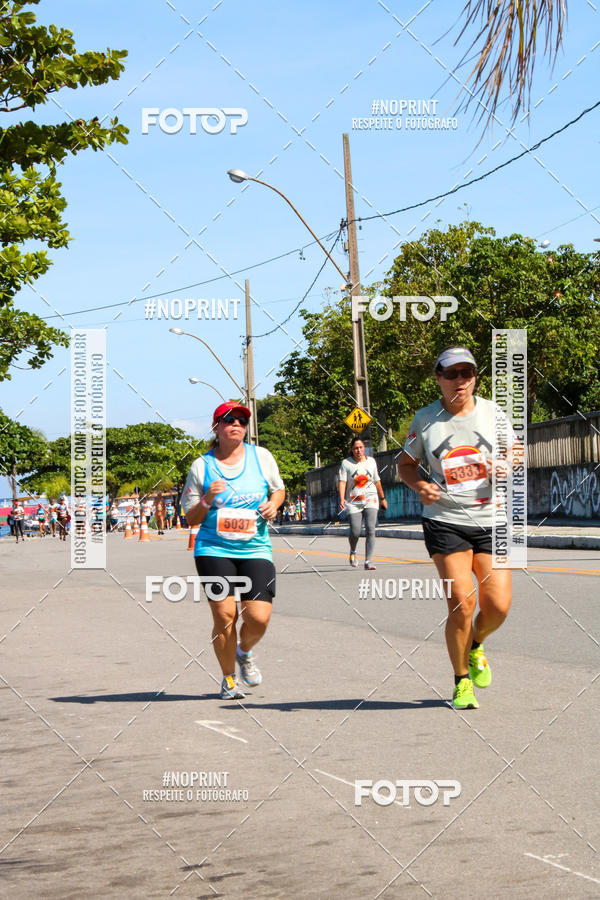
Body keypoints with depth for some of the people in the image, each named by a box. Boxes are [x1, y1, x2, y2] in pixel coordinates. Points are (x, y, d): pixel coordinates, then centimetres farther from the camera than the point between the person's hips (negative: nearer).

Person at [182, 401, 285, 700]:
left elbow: (278, 488, 22)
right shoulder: (201, 466, 2)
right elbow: (191, 519, 6)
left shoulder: (261, 456, 6)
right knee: (224, 614, -11)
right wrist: (207, 501, -14)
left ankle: (245, 653, 24)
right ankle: (228, 679, 12)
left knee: (259, 617, -11)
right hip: (214, 550, -1)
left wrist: (273, 504, 0)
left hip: (255, 550, 1)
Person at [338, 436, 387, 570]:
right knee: (355, 532, -7)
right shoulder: (346, 463, 0)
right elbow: (342, 481, -9)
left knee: (370, 530, -13)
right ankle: (353, 551, 26)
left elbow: (377, 481, 21)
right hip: (353, 502, -2)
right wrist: (342, 499, -23)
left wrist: (382, 498, 27)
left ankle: (368, 561, -12)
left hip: (371, 500, 2)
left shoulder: (371, 461, 10)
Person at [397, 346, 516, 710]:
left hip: (490, 519, 2)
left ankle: (475, 646, 29)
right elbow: (406, 463, 12)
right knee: (462, 604, -12)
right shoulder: (425, 420, 0)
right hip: (445, 520, -2)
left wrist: (506, 464, -7)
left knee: (498, 605, -6)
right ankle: (462, 682, 9)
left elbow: (513, 450, 16)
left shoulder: (492, 412, 3)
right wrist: (419, 485, -8)